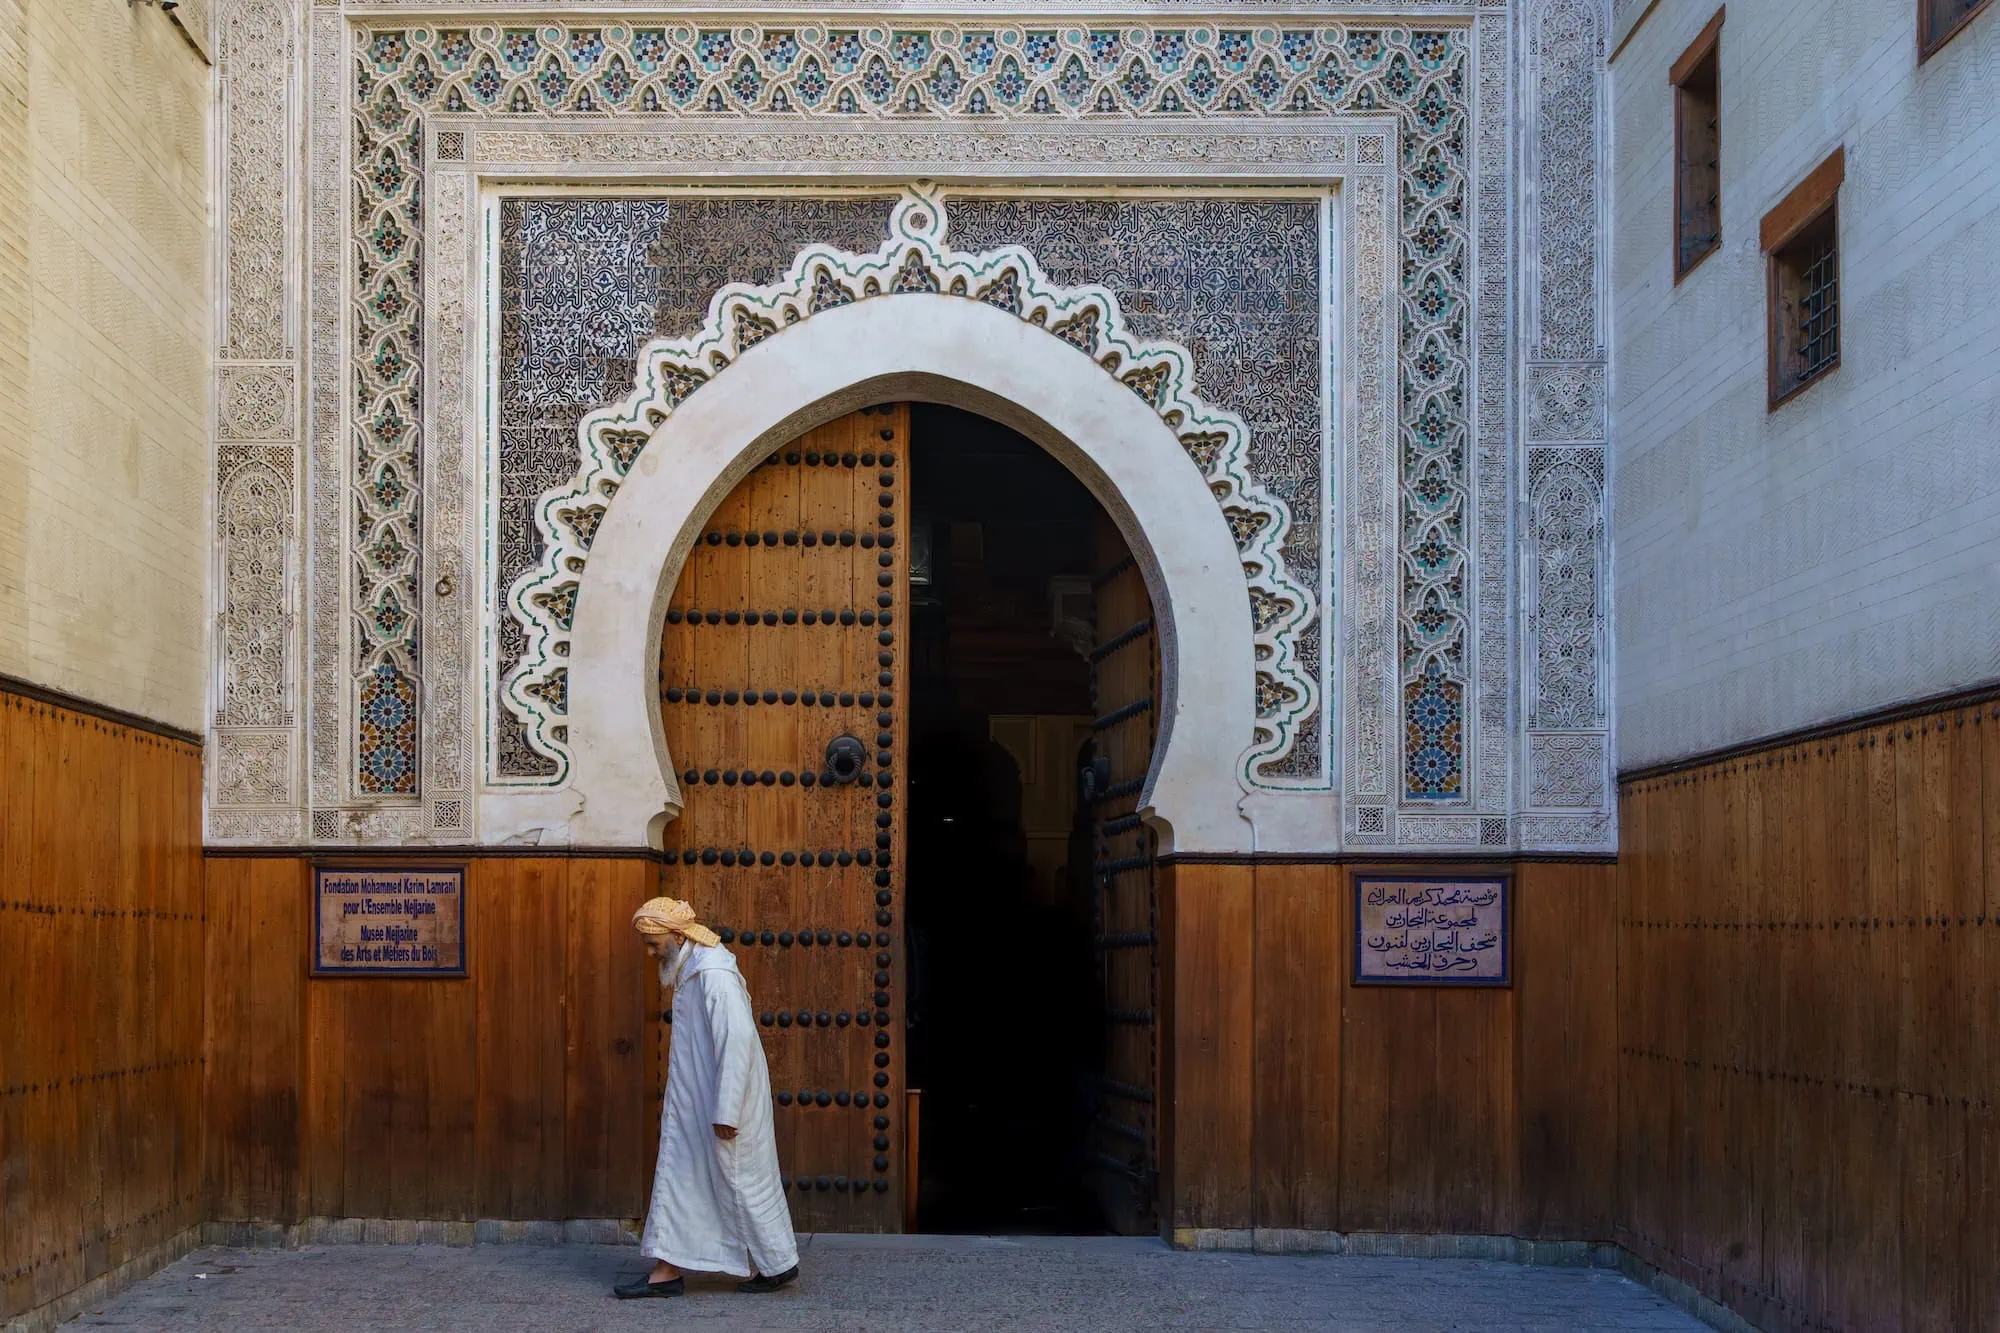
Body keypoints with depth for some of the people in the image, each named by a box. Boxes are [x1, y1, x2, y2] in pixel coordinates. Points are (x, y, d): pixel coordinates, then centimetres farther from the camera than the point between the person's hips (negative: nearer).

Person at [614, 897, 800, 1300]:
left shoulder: (715, 975, -21)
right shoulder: (690, 972, 11)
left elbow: (737, 1042, -26)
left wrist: (725, 1112, -26)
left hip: (721, 1101, -10)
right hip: (694, 1104, 10)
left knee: (742, 1180, 1)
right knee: (678, 1175, 9)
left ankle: (779, 1264, 14)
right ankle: (667, 1270, 13)